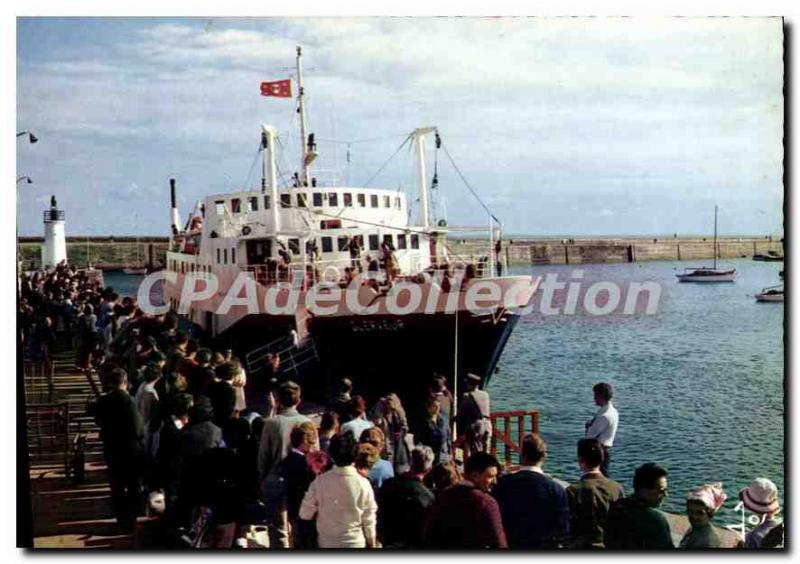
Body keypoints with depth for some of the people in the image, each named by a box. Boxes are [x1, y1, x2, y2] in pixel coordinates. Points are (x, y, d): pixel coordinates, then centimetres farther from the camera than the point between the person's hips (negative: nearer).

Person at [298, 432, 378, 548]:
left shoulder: (320, 481, -12)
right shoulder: (363, 484, -14)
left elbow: (305, 513, -6)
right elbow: (369, 520, -6)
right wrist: (372, 545, 7)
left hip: (327, 543, 1)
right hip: (355, 543, -1)